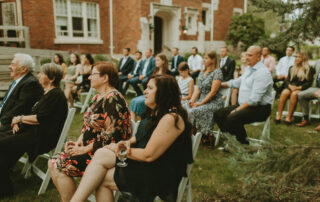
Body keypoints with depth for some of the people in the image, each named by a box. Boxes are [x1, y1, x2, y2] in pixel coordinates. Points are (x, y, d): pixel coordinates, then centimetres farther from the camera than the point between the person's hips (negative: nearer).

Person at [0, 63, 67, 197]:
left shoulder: (55, 95, -14)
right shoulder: (47, 93, 18)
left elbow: (39, 119, -19)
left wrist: (20, 118, -5)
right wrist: (19, 121, 4)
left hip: (42, 139, -10)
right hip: (35, 132, 10)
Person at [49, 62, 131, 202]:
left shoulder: (112, 98, -16)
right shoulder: (97, 98, 16)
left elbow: (111, 133, -22)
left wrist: (85, 149, -16)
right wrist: (78, 142, 2)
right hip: (91, 150, 9)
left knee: (60, 165, -15)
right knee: (53, 162, 2)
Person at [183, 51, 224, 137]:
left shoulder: (217, 72, -8)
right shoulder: (202, 72, 16)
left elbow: (213, 92, -15)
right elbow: (198, 89, 12)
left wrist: (200, 103, -17)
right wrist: (192, 100, -4)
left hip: (213, 102, -7)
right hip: (201, 100, 7)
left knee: (193, 112, -31)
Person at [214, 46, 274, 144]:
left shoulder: (263, 72, -17)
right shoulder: (249, 69, 14)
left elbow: (254, 99, -24)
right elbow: (238, 82, 31)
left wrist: (238, 109, -21)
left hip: (260, 108, -9)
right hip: (244, 105, 9)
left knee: (232, 118, -32)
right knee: (218, 114, -4)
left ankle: (243, 143, -10)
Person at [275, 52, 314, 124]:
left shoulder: (309, 70, 7)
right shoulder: (291, 68, 21)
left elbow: (309, 83, -2)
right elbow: (287, 80, 14)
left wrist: (299, 87, -16)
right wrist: (290, 86, -8)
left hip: (301, 89, -3)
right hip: (291, 87, 4)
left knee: (294, 94, -38)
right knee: (284, 92, -32)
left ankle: (289, 117, -37)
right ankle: (279, 115, -38)